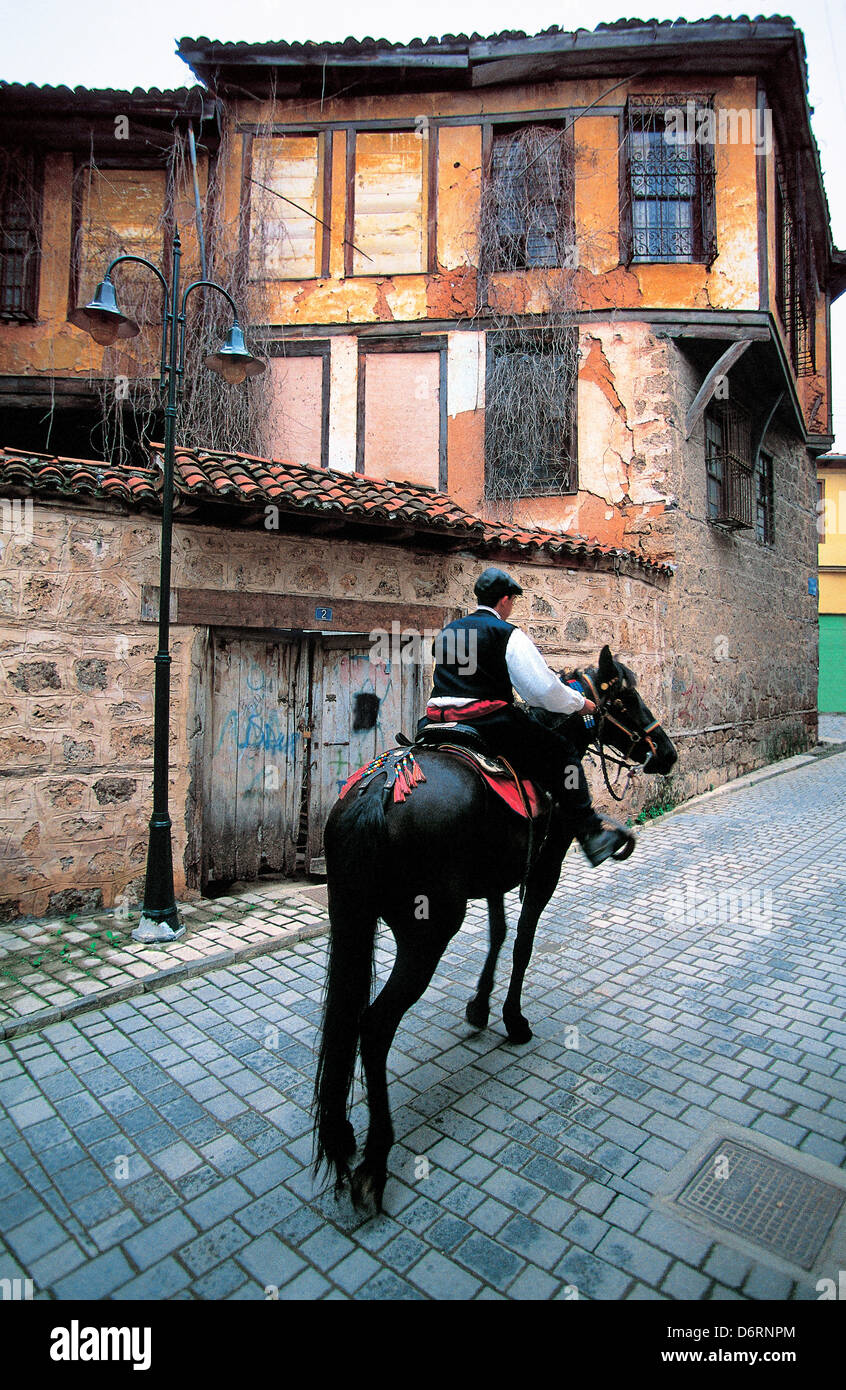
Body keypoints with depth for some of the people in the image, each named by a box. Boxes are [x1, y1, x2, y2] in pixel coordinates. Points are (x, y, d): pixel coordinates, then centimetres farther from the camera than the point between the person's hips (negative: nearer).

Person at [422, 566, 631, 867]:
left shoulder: (447, 631, 19)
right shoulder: (508, 634, -2)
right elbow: (544, 688, -7)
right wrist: (580, 704, 11)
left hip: (437, 716, 6)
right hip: (489, 719, -6)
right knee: (560, 751, 5)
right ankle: (590, 833, 5)